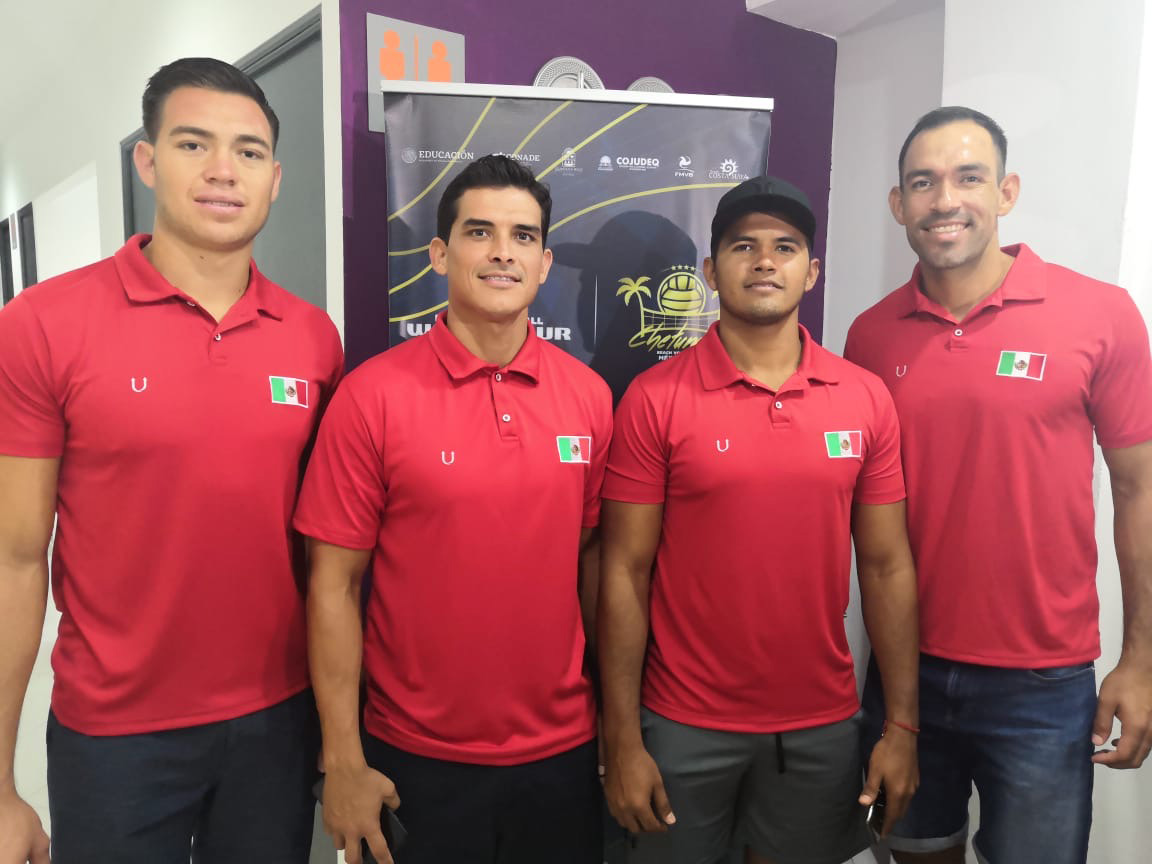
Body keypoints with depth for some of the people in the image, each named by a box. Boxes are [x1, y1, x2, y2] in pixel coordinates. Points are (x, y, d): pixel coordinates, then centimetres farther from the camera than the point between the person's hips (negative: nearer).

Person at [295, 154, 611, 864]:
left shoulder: (589, 396, -3)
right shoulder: (373, 395, -12)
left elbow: (593, 558, 4)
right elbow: (335, 585, -9)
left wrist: (619, 721, 5)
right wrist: (344, 763, -9)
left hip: (563, 752, 3)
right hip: (417, 761, -2)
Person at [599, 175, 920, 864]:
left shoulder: (867, 399, -2)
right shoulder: (656, 399, -10)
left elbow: (886, 566, 2)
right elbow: (625, 572, -8)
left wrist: (903, 725, 2)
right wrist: (623, 739, -8)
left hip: (825, 724, 3)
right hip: (685, 726, -2)